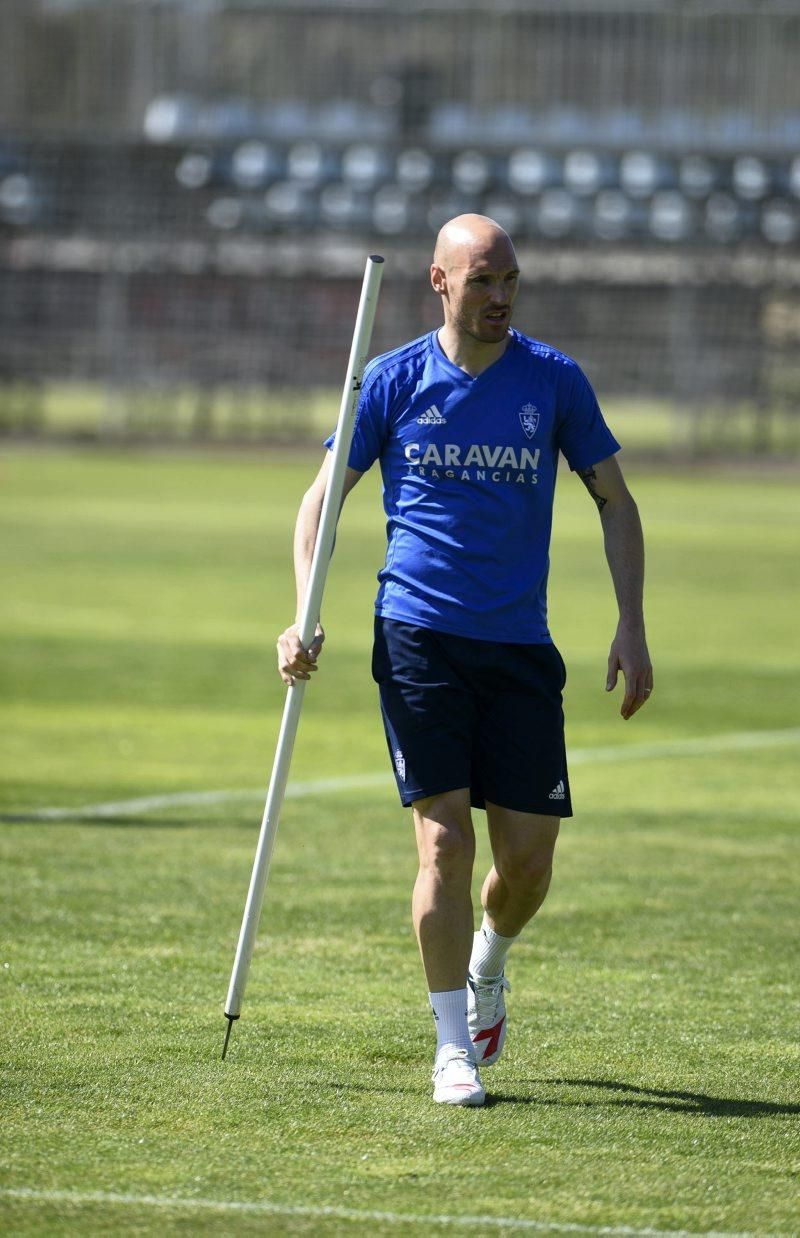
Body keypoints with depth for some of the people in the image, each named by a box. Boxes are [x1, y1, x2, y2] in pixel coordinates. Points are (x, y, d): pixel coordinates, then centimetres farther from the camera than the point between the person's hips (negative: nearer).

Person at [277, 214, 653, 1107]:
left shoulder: (554, 380, 3)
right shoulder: (394, 381, 1)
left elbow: (613, 500, 11)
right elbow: (322, 498, 7)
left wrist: (631, 627, 2)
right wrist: (306, 620, -6)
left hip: (519, 647, 2)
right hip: (418, 638, -2)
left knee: (529, 852, 0)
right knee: (444, 839, -10)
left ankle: (487, 965, 33)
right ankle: (453, 1047, -2)